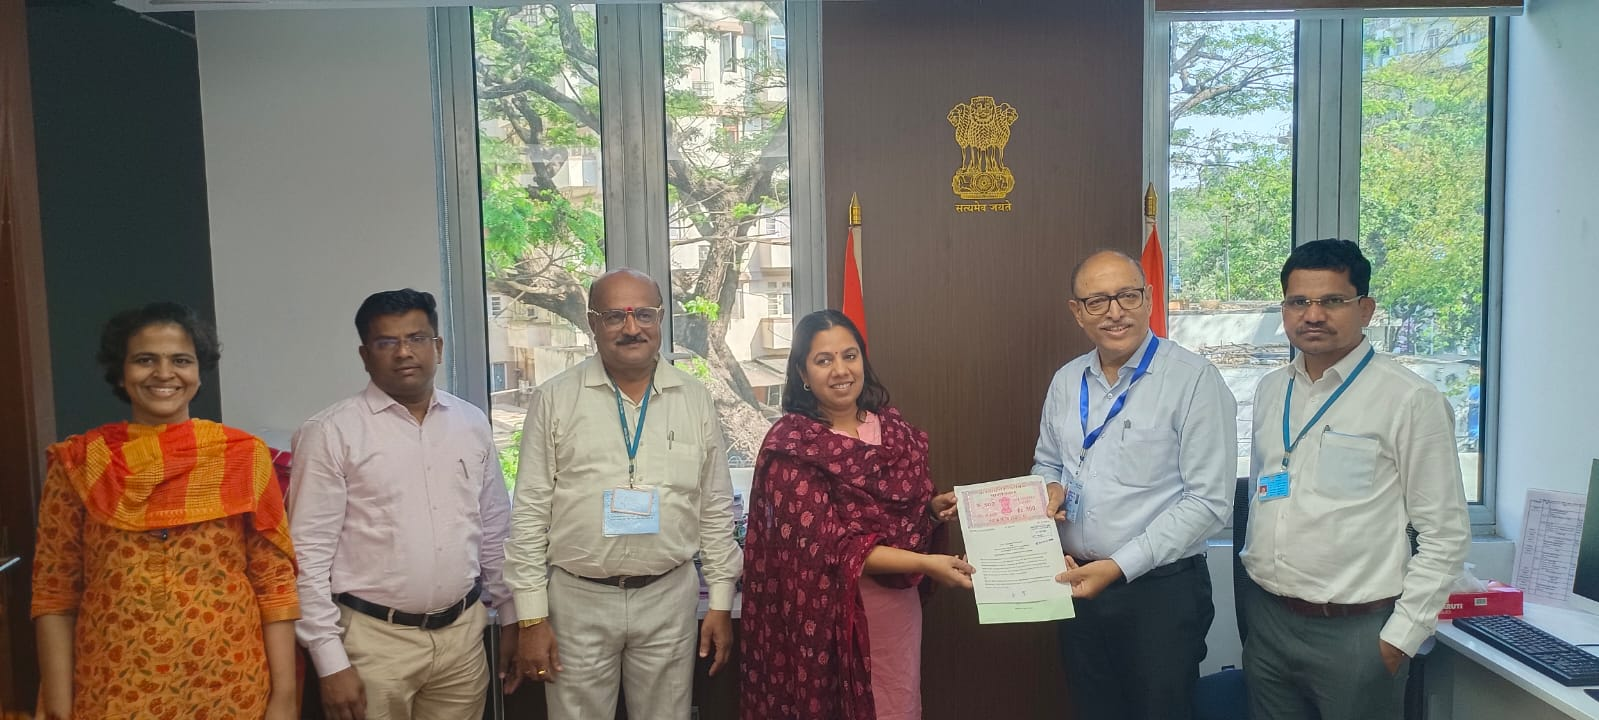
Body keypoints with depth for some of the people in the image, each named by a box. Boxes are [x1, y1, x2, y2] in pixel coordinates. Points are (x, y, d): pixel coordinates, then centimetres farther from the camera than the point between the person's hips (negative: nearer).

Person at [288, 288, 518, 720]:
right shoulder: (331, 433, -8)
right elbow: (309, 553, -8)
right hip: (374, 639, -3)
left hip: (463, 633, 4)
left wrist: (510, 616, 13)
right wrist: (330, 662, -10)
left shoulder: (472, 423, 5)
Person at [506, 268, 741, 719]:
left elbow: (716, 509, 6)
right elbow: (530, 513, -2)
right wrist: (532, 617, -4)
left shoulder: (695, 400, 3)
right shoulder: (555, 399, -3)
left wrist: (721, 603, 5)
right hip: (578, 600, -1)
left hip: (669, 598, 2)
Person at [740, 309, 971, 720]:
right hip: (834, 612, -5)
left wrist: (934, 509, -4)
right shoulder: (792, 446, -13)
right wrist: (926, 563, -24)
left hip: (900, 601, 5)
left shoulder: (893, 427, 4)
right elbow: (828, 544, -19)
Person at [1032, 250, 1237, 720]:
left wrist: (1120, 566, -20)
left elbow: (1208, 500, -17)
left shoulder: (1194, 379, -14)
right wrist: (1049, 487, -6)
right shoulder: (1065, 382, 5)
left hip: (1161, 588, -5)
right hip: (1077, 583, 5)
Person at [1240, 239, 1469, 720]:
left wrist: (1400, 639, -10)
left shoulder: (1410, 400, -10)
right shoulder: (1270, 391, 8)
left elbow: (1446, 536, -9)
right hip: (1266, 621, 5)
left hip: (1355, 632, -5)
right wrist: (1254, 599, 13)